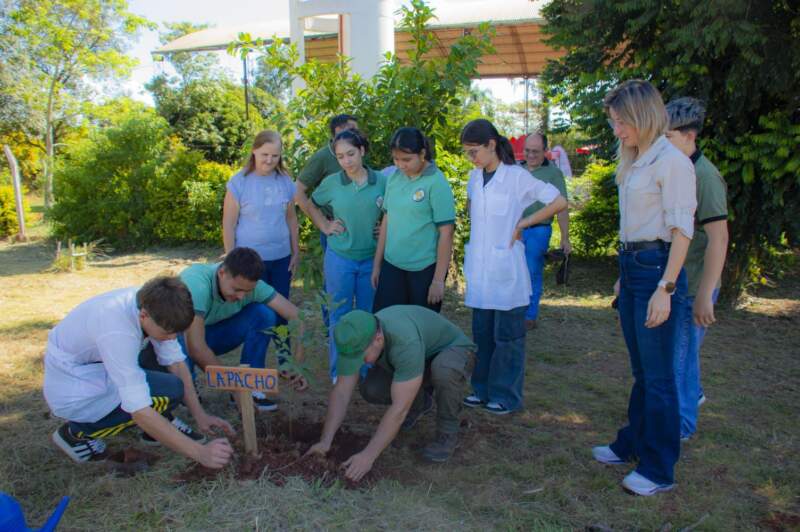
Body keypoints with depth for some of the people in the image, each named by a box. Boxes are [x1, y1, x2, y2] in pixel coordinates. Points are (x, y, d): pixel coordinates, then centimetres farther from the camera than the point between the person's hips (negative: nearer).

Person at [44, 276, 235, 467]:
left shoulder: (151, 303, -16)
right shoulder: (117, 331, -37)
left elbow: (175, 362, -6)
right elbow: (140, 411, -36)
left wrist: (200, 415, -11)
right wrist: (200, 453, -34)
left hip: (97, 367, 8)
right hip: (72, 392, -7)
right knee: (170, 390, -22)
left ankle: (159, 426, 4)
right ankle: (76, 432, -5)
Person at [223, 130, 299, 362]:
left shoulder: (285, 182, 2)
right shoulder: (239, 182, -9)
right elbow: (228, 224, -7)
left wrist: (296, 253, 11)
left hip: (281, 258, 4)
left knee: (281, 312, 14)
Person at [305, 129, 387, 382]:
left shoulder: (381, 181, -7)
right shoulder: (331, 183, -5)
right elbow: (312, 204, 13)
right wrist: (325, 226, 2)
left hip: (371, 259, 1)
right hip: (340, 258, 0)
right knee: (340, 316, 9)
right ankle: (338, 371, 23)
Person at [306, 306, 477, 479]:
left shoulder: (406, 343, -42)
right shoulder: (356, 341, -23)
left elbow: (399, 408, -41)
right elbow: (341, 392, -18)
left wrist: (368, 456, -40)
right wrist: (325, 442, -25)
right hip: (420, 360, 6)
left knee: (442, 369, -41)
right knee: (370, 389, -16)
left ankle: (447, 432, -13)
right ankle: (419, 403, 14)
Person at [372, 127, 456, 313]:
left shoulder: (437, 183, -12)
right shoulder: (394, 178, 5)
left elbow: (446, 233, -13)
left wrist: (438, 280, -12)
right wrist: (377, 263, 13)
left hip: (425, 269, -5)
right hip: (392, 266, 5)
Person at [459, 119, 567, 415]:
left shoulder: (517, 176, -10)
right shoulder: (475, 177, 8)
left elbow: (559, 202, -10)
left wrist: (522, 224, -8)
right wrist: (479, 229, 12)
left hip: (505, 266, -6)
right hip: (478, 268, 6)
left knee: (507, 335, 4)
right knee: (481, 333, 13)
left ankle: (506, 395, 16)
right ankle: (482, 388, 25)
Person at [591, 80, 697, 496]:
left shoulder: (671, 162, -12)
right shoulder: (635, 162, 14)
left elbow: (681, 229, -16)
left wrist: (665, 289, -20)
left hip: (657, 268, -9)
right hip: (631, 266, 9)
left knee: (658, 375, 1)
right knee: (641, 369, 19)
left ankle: (659, 470, 15)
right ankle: (632, 443, 34)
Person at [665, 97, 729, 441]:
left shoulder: (704, 175, -17)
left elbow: (718, 238, -19)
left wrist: (705, 295, -21)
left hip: (692, 287, -8)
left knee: (680, 354, 4)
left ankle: (681, 425, 22)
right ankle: (693, 394, 45)